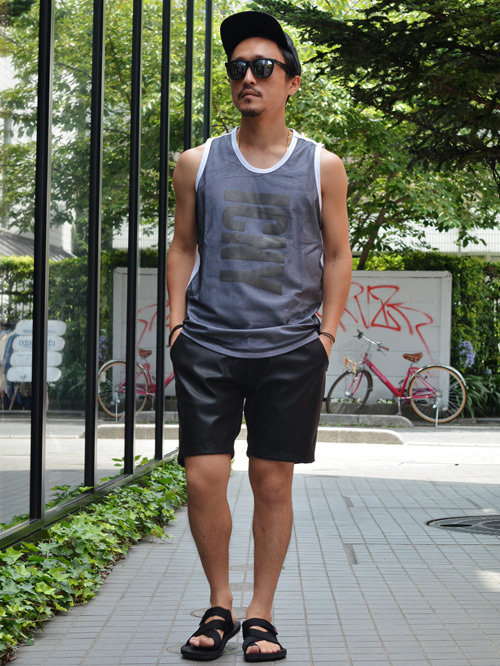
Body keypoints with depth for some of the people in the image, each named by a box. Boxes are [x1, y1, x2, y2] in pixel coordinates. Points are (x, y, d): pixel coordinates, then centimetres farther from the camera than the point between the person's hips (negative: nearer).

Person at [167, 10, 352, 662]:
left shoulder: (322, 167, 6)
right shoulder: (198, 163, 9)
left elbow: (337, 254, 10)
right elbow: (184, 247, 15)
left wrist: (326, 333, 3)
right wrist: (178, 323, 6)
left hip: (291, 350, 0)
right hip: (208, 346, 1)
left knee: (273, 483, 2)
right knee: (204, 479, -5)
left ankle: (260, 613, 15)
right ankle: (219, 604, 14)